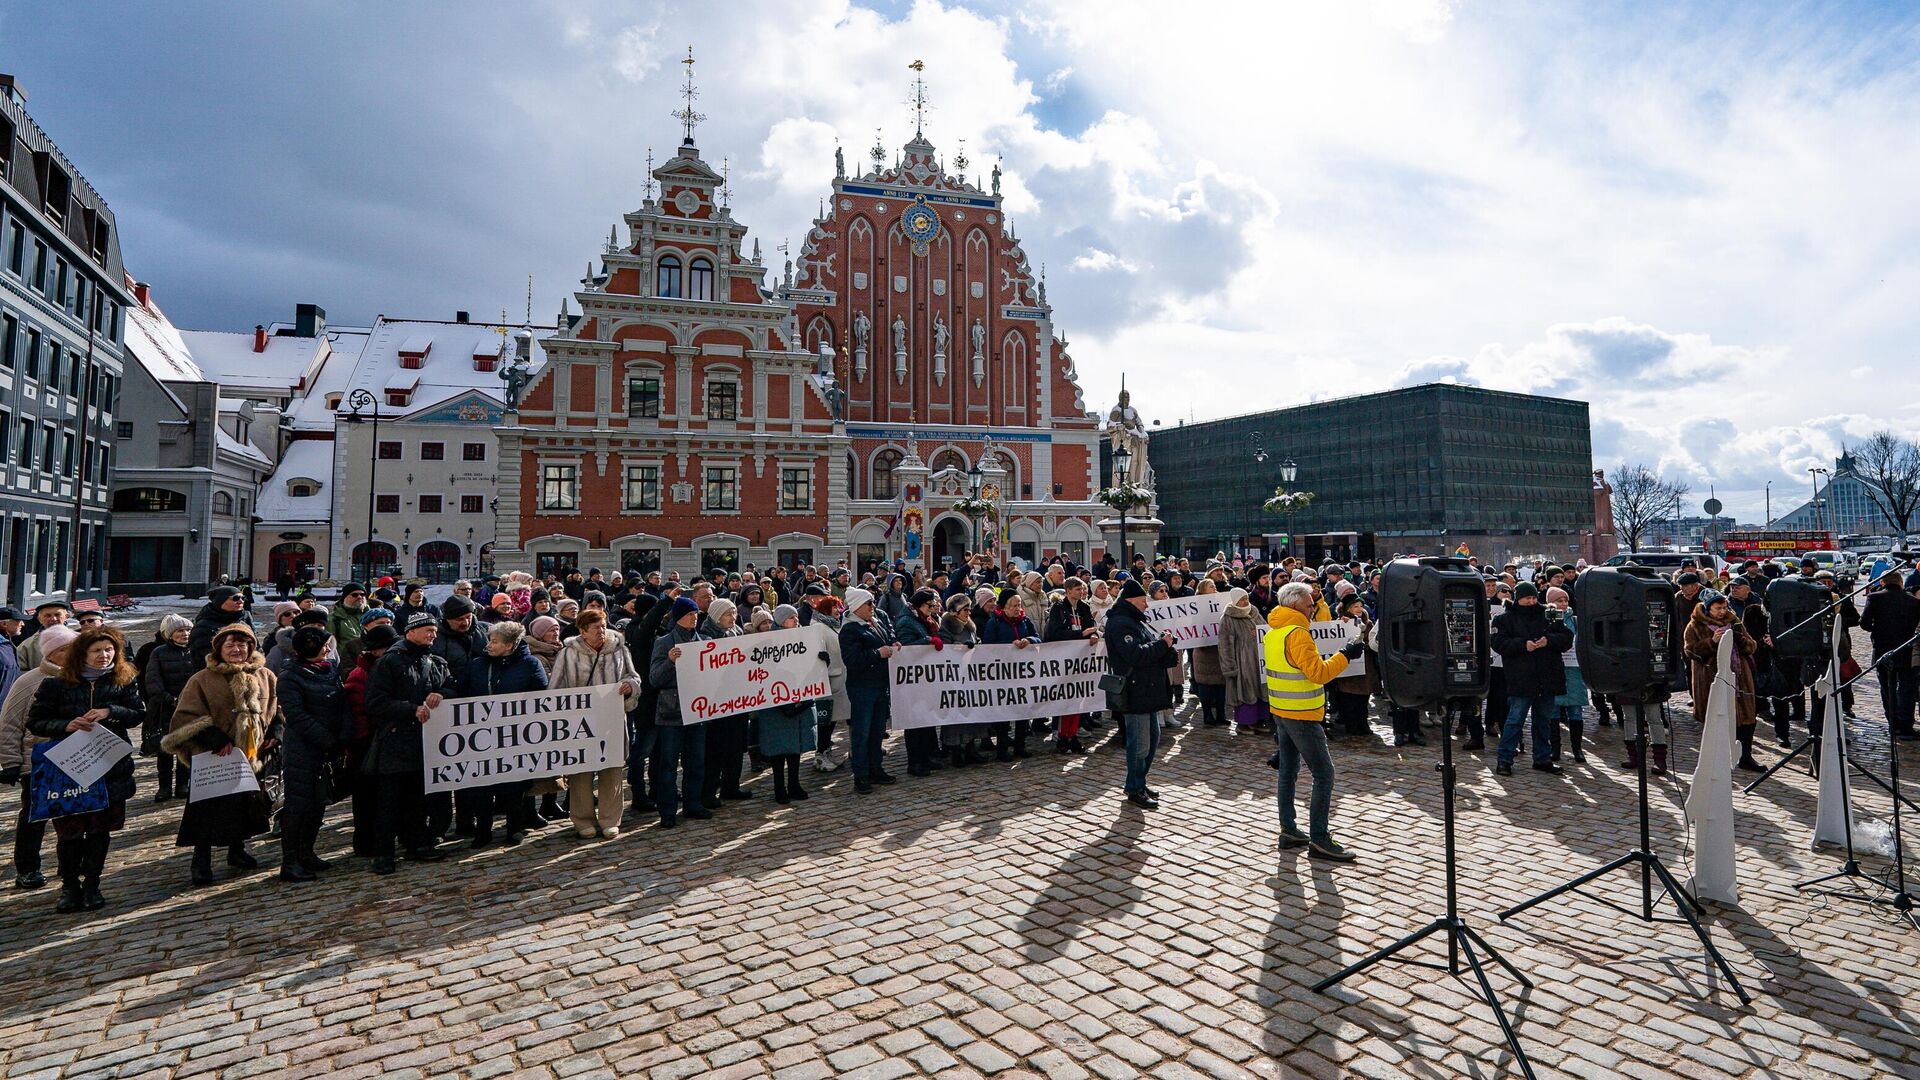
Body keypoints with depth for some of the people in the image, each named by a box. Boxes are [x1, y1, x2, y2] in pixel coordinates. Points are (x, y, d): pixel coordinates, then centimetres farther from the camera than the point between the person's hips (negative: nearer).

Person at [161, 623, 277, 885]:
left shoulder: (265, 677, 5)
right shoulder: (203, 679, -7)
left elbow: (275, 713, 15)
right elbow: (187, 716, -12)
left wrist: (268, 741, 6)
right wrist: (216, 741, -19)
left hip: (251, 755, 4)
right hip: (212, 758, -4)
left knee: (246, 804, 14)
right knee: (208, 808, 1)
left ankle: (237, 850, 30)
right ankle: (201, 860, 15)